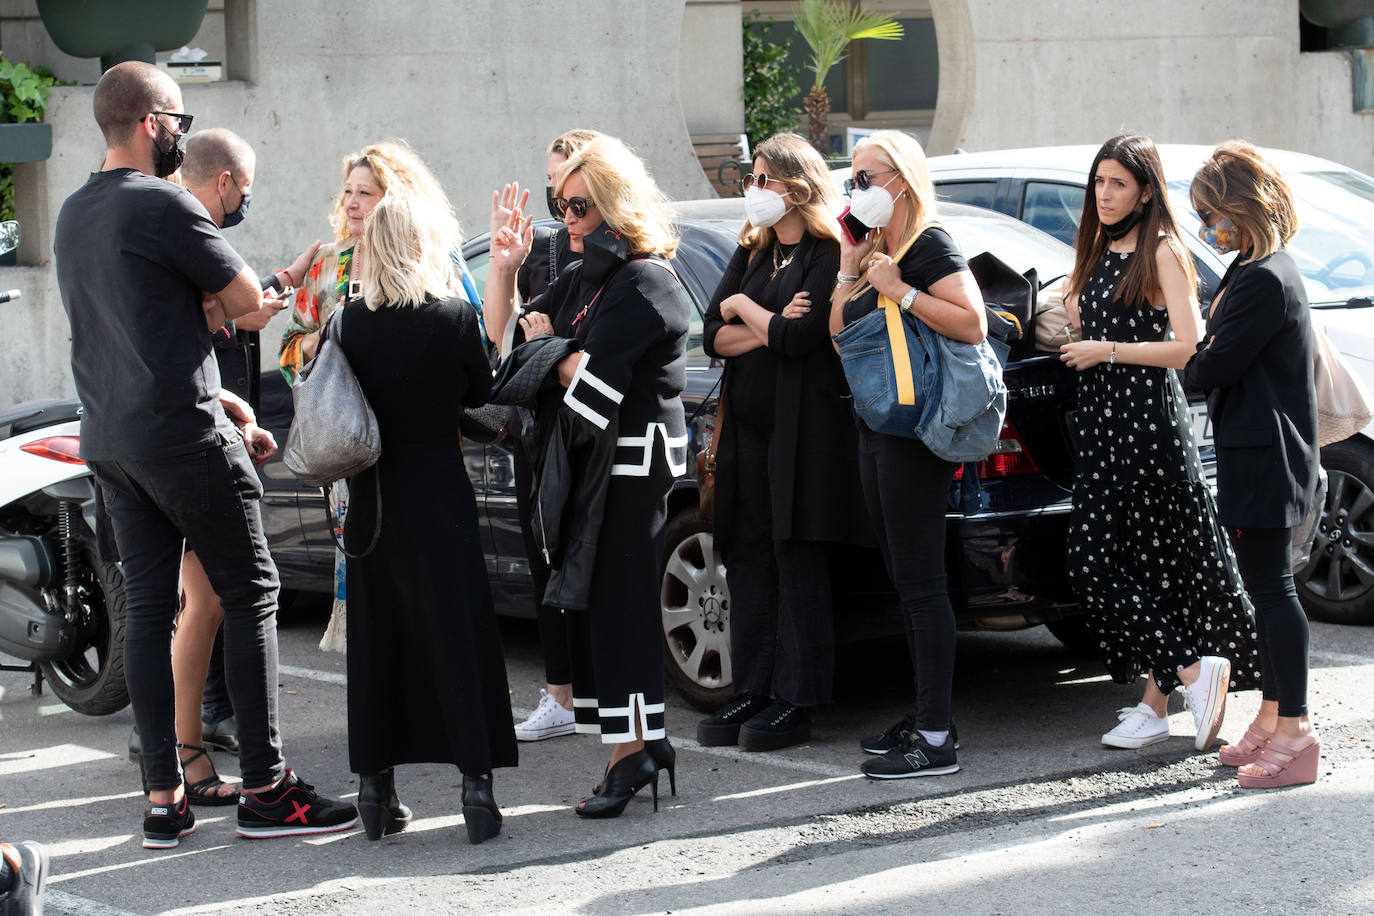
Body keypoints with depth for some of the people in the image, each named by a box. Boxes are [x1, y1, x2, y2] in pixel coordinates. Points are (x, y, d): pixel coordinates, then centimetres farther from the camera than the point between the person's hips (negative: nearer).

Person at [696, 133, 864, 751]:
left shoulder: (828, 255, -7)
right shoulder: (749, 255, 17)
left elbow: (800, 338, -17)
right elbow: (713, 336, 8)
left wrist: (745, 307, -1)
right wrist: (770, 326, -9)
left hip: (804, 429, -7)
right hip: (747, 424, 7)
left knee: (799, 562, -4)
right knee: (749, 560, 6)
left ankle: (796, 701, -1)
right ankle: (752, 692, 11)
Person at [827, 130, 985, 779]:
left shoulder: (929, 246, -10)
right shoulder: (877, 249, 17)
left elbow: (974, 323, -21)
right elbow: (839, 332, 18)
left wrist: (901, 292, -20)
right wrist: (849, 268, 7)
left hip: (914, 434, -10)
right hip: (876, 430, 10)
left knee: (920, 581, -11)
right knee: (903, 579, 13)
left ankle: (936, 740, -11)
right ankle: (924, 718, 19)